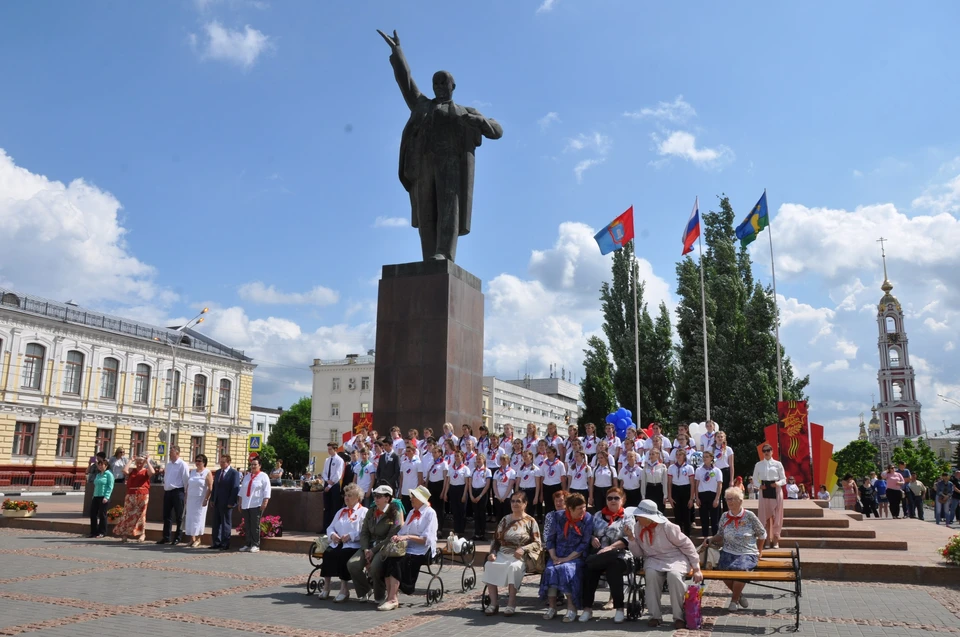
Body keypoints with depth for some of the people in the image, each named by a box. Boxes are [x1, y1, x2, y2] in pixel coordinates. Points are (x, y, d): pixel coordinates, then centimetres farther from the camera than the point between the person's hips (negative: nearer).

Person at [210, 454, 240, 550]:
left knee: (226, 523, 2)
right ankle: (217, 542, 19)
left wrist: (231, 502, -17)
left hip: (226, 503, -7)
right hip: (217, 502, 7)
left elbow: (235, 488, -13)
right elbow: (214, 486, 17)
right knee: (216, 523, 10)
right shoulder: (217, 472, 13)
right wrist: (212, 499, 8)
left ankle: (225, 544, 8)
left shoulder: (234, 473, -9)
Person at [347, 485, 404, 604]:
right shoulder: (371, 511, 15)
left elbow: (391, 537, -12)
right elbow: (364, 532, 12)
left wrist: (374, 550, -15)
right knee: (352, 564, -19)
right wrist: (366, 549, -6)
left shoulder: (395, 513, -6)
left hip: (385, 548, -6)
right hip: (369, 546, 6)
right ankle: (364, 591, 8)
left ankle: (380, 597, -6)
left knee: (375, 566, -34)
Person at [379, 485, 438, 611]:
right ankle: (391, 597, -25)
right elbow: (403, 531, 19)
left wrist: (407, 537, -19)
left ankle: (392, 599, -28)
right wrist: (397, 536, -4)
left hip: (423, 551, -7)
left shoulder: (430, 513, -3)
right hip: (408, 548, 7)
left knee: (397, 562, -30)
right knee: (388, 559, -22)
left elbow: (426, 539, -11)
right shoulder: (411, 513, 21)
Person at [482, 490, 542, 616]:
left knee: (513, 567, -37)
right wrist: (493, 553, -2)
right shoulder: (505, 520, 18)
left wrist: (523, 549, -18)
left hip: (520, 556, -4)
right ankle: (494, 602, -19)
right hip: (502, 553, 4)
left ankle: (511, 603, -25)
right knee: (489, 565, -25)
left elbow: (537, 543, -1)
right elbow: (496, 539, 16)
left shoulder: (530, 521, 5)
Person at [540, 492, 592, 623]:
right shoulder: (558, 516, 3)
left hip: (576, 556, -3)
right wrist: (553, 556, -7)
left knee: (567, 569, -32)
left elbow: (585, 544, -7)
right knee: (550, 569, -27)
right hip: (558, 555, 3)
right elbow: (550, 538, 8)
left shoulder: (587, 519, -4)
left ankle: (572, 608, -23)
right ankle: (552, 607, -17)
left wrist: (567, 558, -14)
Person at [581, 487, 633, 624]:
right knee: (589, 569, -30)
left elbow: (628, 540, -6)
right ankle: (587, 608, -24)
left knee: (614, 568, -37)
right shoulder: (597, 515, 20)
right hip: (599, 555, 3)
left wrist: (610, 548, -19)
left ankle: (619, 609, -25)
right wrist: (592, 539, -6)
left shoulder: (627, 517, 7)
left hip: (620, 555, -3)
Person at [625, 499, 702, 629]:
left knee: (674, 575, -36)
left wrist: (696, 568, -8)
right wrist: (631, 538, -14)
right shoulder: (638, 528, -3)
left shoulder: (667, 527, -18)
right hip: (654, 560, 3)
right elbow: (639, 553, 4)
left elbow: (687, 545, -9)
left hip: (676, 558, -3)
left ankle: (679, 616, -20)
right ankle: (655, 616, -20)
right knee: (651, 574, -32)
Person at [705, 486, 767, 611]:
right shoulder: (724, 517, 7)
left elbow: (762, 534, 9)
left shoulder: (749, 516, -1)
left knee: (739, 568, -35)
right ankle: (739, 595, 2)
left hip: (747, 554, -3)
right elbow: (721, 535, 14)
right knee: (723, 569, -29)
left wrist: (758, 553, 10)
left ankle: (734, 599, -7)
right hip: (728, 552, 3)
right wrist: (711, 539, -5)